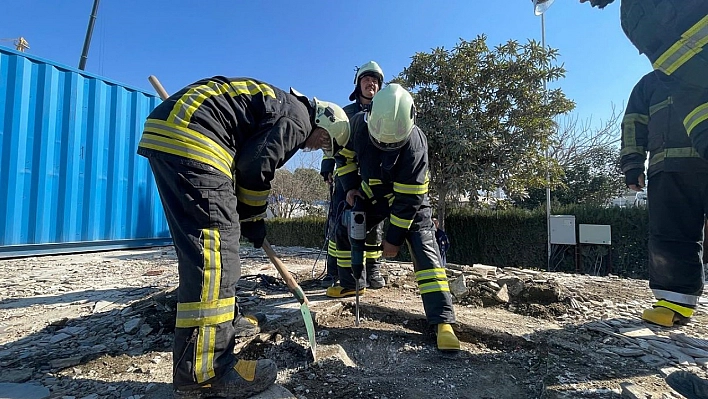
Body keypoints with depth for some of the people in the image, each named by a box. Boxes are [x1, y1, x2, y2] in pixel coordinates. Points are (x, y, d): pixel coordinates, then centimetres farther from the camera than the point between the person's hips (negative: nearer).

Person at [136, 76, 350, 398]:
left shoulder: (283, 105, 26)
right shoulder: (298, 120, -4)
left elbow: (246, 161, 24)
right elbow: (255, 169, -10)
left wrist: (247, 218, 23)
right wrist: (253, 220, 6)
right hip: (191, 137, -11)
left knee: (208, 242, 16)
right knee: (214, 246, -13)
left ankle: (222, 317, 32)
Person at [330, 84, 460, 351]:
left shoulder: (415, 144, -33)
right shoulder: (358, 124, -21)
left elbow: (409, 198, -28)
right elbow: (344, 154, 1)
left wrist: (394, 238, -24)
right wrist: (350, 186, -10)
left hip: (410, 199, -4)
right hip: (372, 193, 5)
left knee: (424, 250, -19)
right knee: (344, 231, 8)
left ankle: (442, 321, -18)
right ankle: (349, 284, 30)